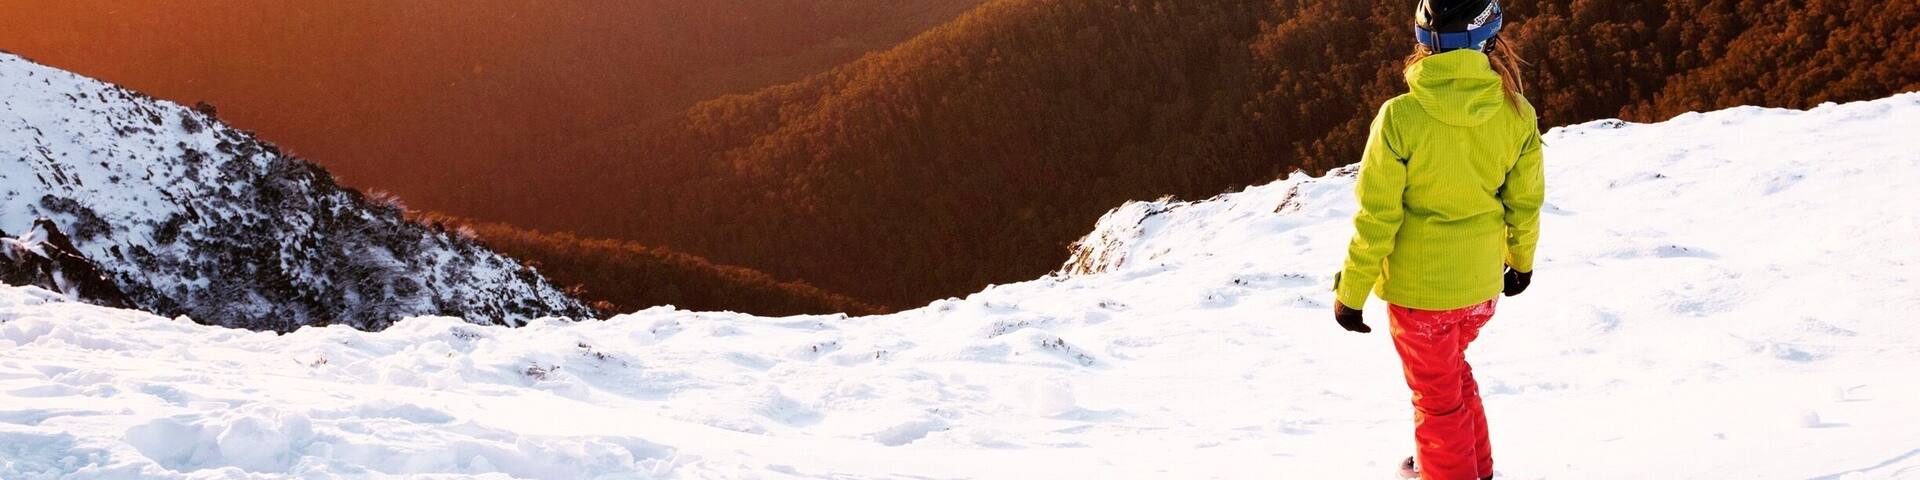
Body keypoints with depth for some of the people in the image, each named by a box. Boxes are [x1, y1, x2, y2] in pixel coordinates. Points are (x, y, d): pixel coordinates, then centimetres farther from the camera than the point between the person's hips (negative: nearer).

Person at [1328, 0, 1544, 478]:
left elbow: (1376, 218, -18)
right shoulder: (1516, 113, -12)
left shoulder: (1400, 117, -24)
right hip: (1481, 282, 4)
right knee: (1454, 372, 30)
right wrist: (1522, 259, 20)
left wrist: (1351, 293, -6)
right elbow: (1526, 200, 1)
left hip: (1418, 286, -4)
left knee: (1438, 395, 16)